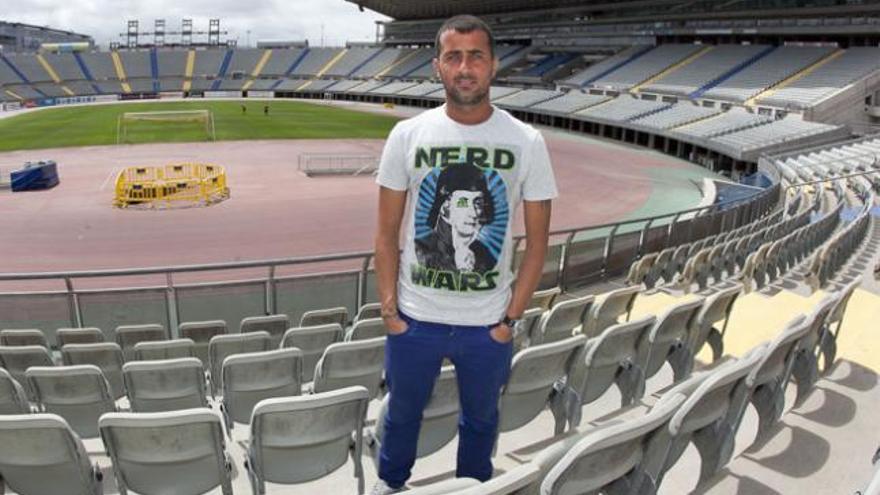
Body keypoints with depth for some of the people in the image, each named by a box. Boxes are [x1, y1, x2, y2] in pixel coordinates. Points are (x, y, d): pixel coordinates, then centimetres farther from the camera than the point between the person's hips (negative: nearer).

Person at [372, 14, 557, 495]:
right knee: (402, 412, 22)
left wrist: (511, 318, -6)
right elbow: (386, 232, -1)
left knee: (480, 418, 22)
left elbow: (537, 239, -3)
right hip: (414, 318, 1)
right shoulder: (407, 135, -7)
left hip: (489, 324, 0)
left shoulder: (526, 143, -8)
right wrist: (389, 310, -5)